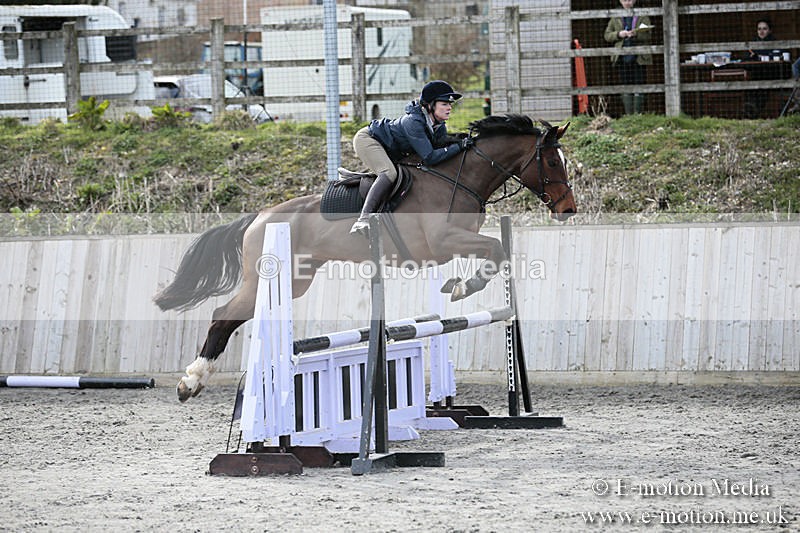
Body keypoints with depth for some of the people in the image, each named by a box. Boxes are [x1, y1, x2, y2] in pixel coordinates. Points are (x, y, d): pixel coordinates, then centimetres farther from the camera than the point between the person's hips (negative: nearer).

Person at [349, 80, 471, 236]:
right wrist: (458, 146, -36)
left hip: (389, 151, 10)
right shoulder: (413, 122, -35)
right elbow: (429, 157, -38)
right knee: (389, 173, -32)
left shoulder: (439, 126, -8)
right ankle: (362, 221, -39)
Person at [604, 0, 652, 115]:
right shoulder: (615, 18, 13)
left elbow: (647, 35, -1)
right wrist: (619, 34, -8)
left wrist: (636, 34, -20)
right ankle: (628, 115, 4)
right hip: (622, 57, 2)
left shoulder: (643, 17, 8)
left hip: (639, 58, -2)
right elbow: (607, 35, 10)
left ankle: (637, 113, -2)